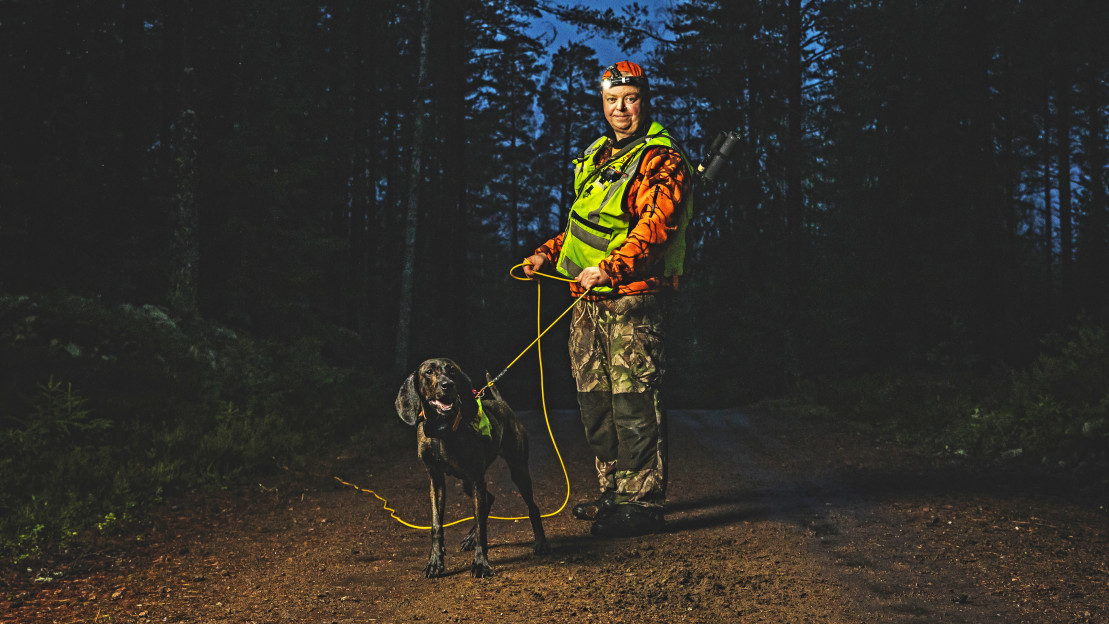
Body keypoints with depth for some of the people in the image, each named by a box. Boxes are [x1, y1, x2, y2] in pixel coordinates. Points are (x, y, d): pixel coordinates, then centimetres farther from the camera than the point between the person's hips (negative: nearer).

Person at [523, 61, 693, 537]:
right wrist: (549, 253, 16)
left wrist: (610, 268, -32)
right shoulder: (595, 157, 21)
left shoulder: (662, 160, -6)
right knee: (595, 399, 12)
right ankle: (614, 493, 23)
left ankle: (644, 502, -2)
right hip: (588, 299, 8)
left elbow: (656, 226, -20)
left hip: (633, 299, -8)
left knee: (633, 401, -9)